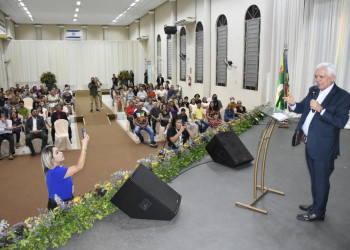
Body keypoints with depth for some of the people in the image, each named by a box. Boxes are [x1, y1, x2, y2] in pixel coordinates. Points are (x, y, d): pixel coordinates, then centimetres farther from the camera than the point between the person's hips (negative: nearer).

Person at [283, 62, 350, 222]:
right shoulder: (313, 91, 7)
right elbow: (302, 108, 13)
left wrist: (321, 109, -30)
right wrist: (293, 104, -9)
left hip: (323, 147, -7)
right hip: (310, 143, 7)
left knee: (321, 180, 6)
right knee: (314, 178, 21)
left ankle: (318, 213, 22)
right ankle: (316, 205, 39)